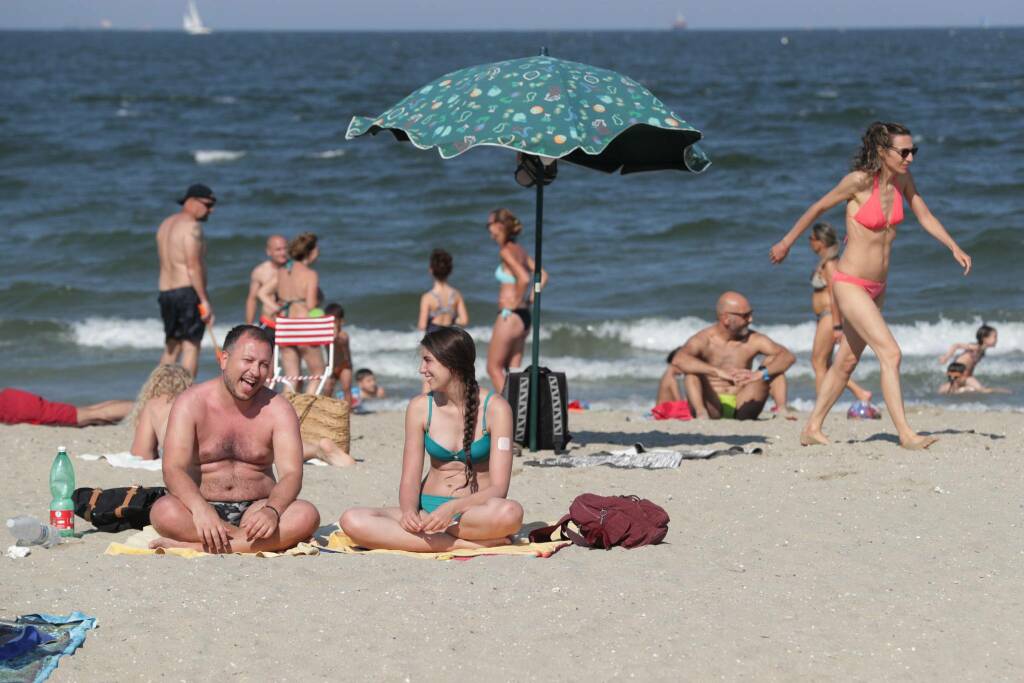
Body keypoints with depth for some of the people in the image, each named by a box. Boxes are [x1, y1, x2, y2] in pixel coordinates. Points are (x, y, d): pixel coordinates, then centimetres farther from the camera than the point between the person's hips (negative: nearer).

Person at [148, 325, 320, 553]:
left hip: (255, 509, 2)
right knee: (163, 511, -34)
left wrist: (272, 511, -32)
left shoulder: (277, 409, 1)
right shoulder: (191, 403, -4)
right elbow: (174, 470, -14)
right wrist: (200, 509, -35)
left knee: (307, 515, -29)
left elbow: (291, 474, -9)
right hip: (204, 507, -2)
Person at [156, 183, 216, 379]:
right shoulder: (191, 225, -11)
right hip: (188, 291, -8)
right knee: (191, 347, -5)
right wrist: (204, 300, -17)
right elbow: (193, 267, -17)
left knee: (171, 348, 14)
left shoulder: (165, 224, 17)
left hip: (165, 291, 8)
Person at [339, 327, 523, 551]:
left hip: (475, 512, -4)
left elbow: (498, 488, -11)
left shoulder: (494, 408, -6)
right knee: (352, 520, -26)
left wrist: (453, 508, -29)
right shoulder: (420, 407, 5)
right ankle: (466, 544, -29)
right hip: (429, 508, 4)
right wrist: (408, 510, -21)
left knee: (510, 513, -40)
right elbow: (409, 480, 3)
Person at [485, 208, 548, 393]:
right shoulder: (520, 251, 12)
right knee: (513, 370, 11)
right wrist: (530, 298, 9)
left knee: (494, 368, 0)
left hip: (509, 316, -9)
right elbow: (543, 276, 14)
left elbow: (524, 279, -25)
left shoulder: (506, 251, -13)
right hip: (524, 316, 9)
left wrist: (516, 301, -14)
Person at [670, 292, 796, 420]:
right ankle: (701, 413, -43)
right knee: (692, 367, -25)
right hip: (712, 407, -2)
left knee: (773, 361, -8)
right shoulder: (704, 341, -11)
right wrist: (719, 372, -45)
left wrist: (761, 373, -34)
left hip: (741, 409, 2)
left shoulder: (753, 340, -1)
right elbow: (678, 360, -31)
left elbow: (787, 356, -12)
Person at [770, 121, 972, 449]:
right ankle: (906, 434, -16)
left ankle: (812, 429, 28)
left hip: (877, 288, 8)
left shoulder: (903, 180, 1)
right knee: (890, 353, -17)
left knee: (847, 360, 16)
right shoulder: (859, 180, -18)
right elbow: (818, 207, -5)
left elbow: (925, 217, 11)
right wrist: (786, 243, 5)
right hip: (850, 284, -8)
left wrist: (954, 248, -3)